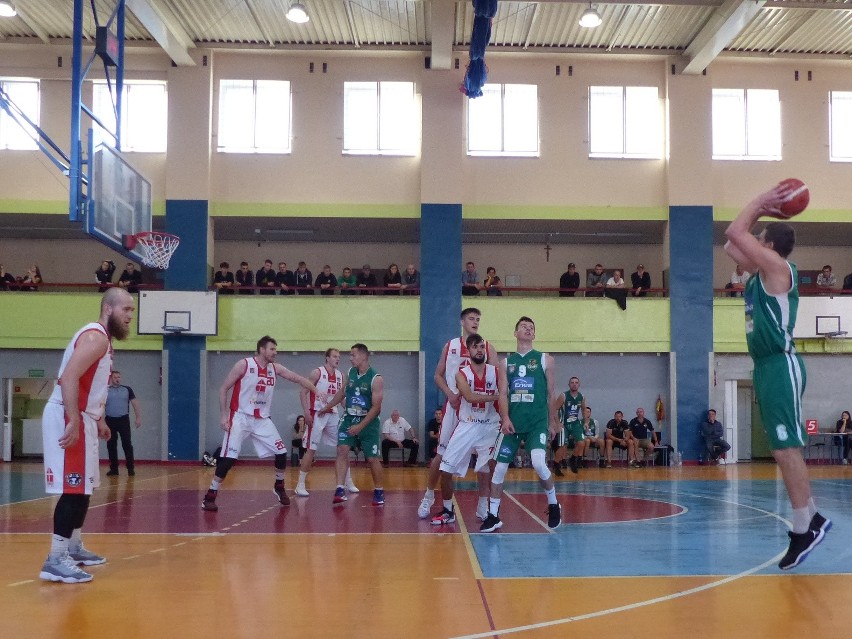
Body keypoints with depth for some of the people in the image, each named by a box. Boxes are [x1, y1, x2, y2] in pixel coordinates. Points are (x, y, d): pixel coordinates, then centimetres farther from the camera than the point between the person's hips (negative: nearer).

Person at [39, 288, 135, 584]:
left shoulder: (102, 338, 17)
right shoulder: (95, 336, -16)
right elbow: (68, 378, -26)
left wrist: (98, 420, 26)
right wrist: (73, 422, -30)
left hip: (80, 416, 11)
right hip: (68, 417, -11)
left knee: (84, 488, 18)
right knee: (74, 489, -11)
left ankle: (74, 548, 30)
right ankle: (55, 560, -8)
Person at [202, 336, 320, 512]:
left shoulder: (275, 368, 3)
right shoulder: (244, 365, -12)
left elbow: (298, 379, 6)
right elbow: (223, 389, -8)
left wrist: (316, 391, -8)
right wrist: (224, 416, -13)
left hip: (262, 420, 5)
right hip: (240, 418, -5)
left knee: (282, 453, 1)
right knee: (228, 458, -13)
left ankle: (279, 487, 24)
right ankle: (210, 496, -3)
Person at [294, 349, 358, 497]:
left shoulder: (340, 375, 8)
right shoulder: (317, 372, -10)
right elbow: (303, 392, -10)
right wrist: (307, 413, -18)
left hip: (333, 415, 6)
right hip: (317, 414, -6)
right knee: (311, 450, -6)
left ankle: (349, 483, 16)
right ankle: (300, 485, 2)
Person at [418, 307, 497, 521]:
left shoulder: (487, 348, 3)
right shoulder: (450, 346, 6)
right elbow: (438, 375, 9)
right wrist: (450, 393, -7)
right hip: (454, 406, 0)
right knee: (442, 455, 3)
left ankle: (483, 505, 8)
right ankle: (428, 497, 20)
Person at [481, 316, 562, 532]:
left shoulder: (545, 360, 4)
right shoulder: (506, 362, 9)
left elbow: (551, 394, 7)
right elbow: (503, 394, 3)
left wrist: (552, 422, 7)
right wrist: (505, 419, -10)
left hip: (537, 422, -3)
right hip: (512, 422, 3)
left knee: (538, 463, -21)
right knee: (500, 467, 2)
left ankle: (554, 505, 3)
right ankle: (493, 515, 13)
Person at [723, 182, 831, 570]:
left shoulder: (778, 267, -10)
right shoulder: (762, 272, 16)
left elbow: (734, 232, -14)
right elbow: (731, 245, 26)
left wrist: (760, 202, -1)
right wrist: (762, 211, 20)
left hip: (781, 365, -10)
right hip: (767, 365, 10)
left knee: (785, 449, -12)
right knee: (784, 449, 11)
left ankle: (804, 528, -10)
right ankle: (810, 519, 17)